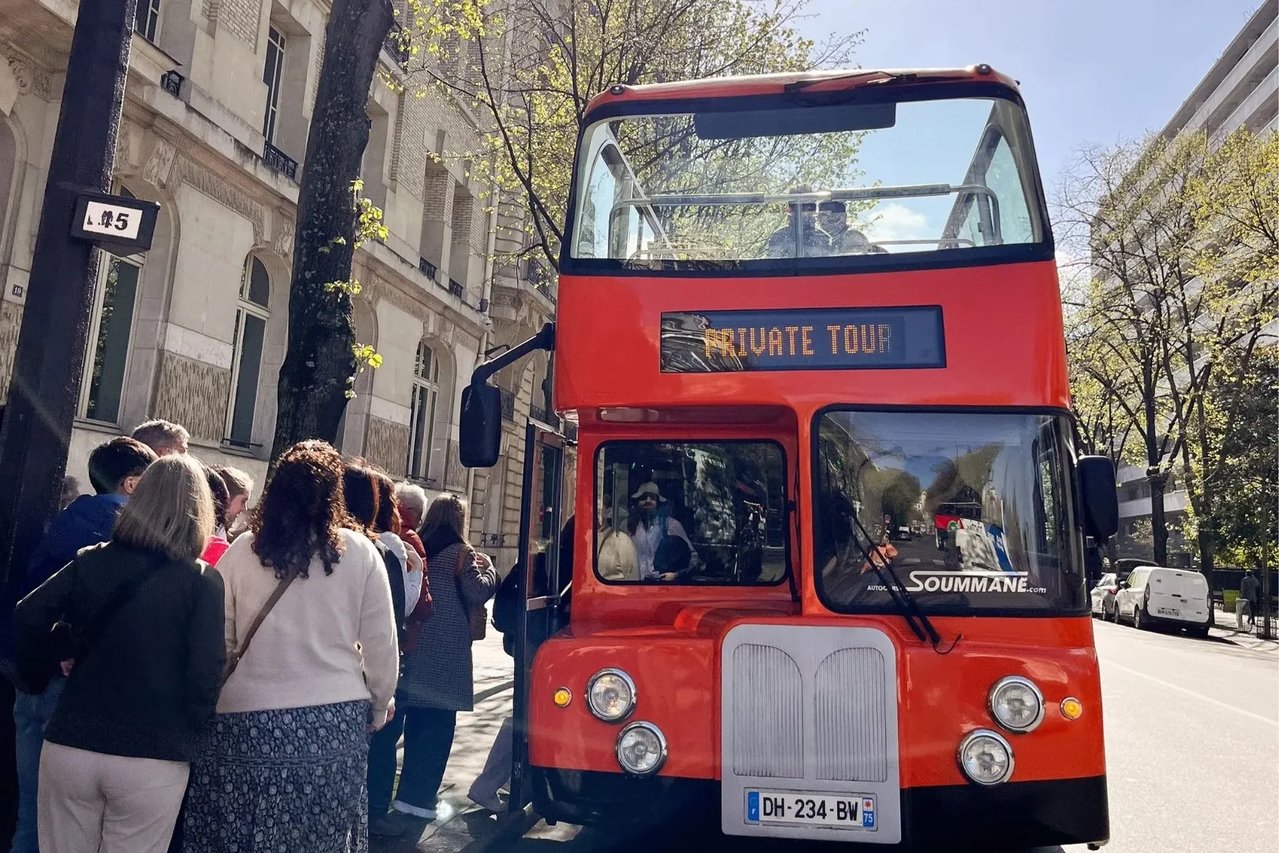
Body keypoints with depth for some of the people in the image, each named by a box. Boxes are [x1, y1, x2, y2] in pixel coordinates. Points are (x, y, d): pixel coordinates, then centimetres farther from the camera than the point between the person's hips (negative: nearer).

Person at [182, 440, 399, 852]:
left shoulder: (242, 550, -1)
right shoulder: (359, 552, -3)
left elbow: (218, 640, 3)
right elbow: (381, 645, -1)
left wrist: (209, 700, 18)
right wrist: (379, 705, 14)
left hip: (249, 718, 1)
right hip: (335, 719, 0)